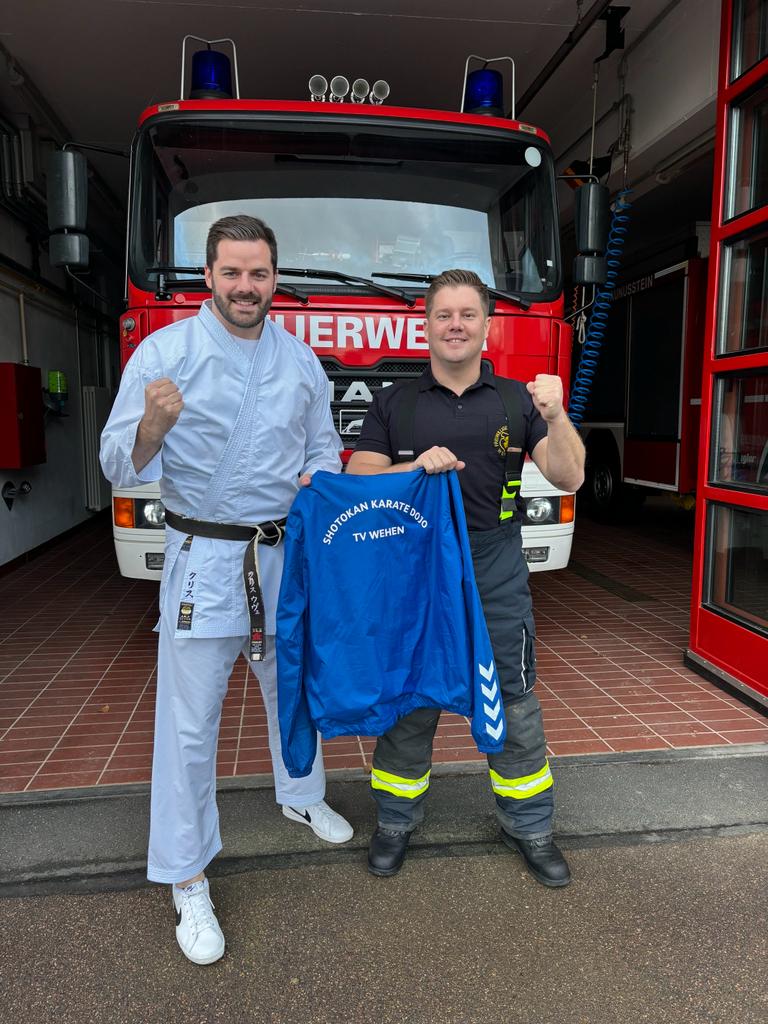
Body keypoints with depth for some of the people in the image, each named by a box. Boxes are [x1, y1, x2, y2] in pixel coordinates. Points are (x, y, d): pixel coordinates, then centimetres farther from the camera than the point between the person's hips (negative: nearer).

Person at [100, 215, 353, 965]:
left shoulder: (300, 360, 6)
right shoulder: (164, 352, -8)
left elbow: (325, 447, 15)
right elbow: (121, 468, -12)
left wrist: (318, 480, -7)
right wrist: (153, 425, -33)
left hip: (288, 555, 5)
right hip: (204, 558, -4)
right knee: (189, 721, 1)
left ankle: (302, 797, 48)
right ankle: (187, 881, 19)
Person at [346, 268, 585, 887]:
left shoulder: (516, 400, 4)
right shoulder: (393, 404, 4)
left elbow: (569, 478, -2)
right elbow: (358, 482, -2)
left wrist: (555, 417, -19)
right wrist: (416, 467, -19)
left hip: (496, 577, 1)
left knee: (514, 703, 9)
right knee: (407, 705, 11)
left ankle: (529, 826, 30)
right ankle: (397, 820, 32)